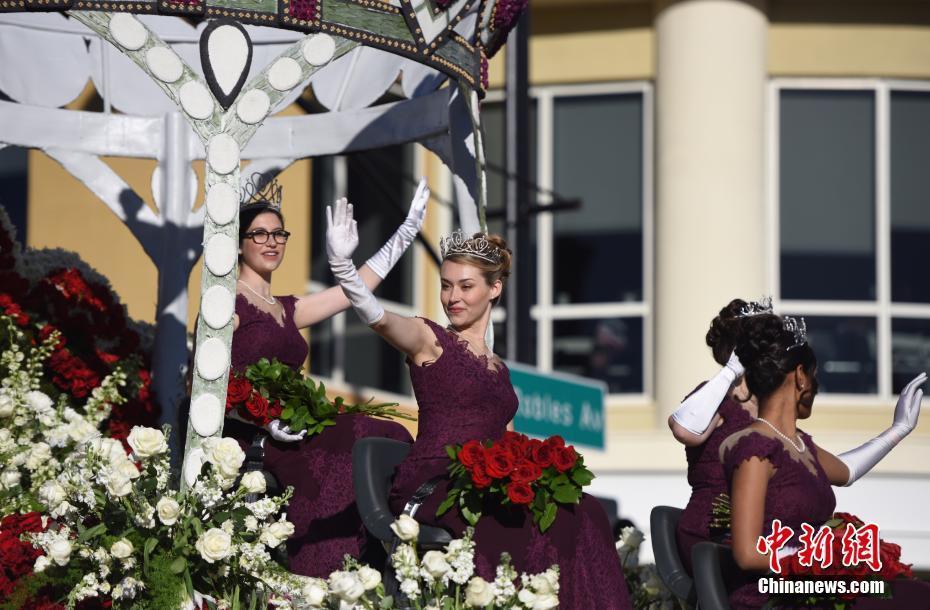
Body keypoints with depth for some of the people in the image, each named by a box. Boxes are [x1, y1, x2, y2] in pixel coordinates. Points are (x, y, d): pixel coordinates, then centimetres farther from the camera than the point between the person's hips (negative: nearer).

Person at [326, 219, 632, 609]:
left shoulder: (499, 370, 23)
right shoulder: (429, 340, 5)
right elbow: (378, 318, -15)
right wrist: (342, 262, -33)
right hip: (431, 487, -6)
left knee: (578, 511, -17)